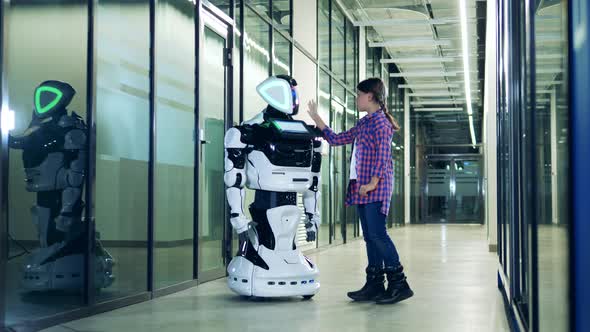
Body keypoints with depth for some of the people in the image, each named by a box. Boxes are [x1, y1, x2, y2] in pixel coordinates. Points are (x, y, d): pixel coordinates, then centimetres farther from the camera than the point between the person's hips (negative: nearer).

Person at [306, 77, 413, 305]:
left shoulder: (380, 120, -7)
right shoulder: (364, 123, 20)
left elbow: (382, 154, -15)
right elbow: (337, 139, 26)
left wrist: (373, 182, -22)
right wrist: (316, 118, 28)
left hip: (375, 186, -9)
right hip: (361, 186, 9)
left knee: (377, 233, -13)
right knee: (370, 236, 7)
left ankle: (399, 284, -10)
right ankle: (375, 285, 10)